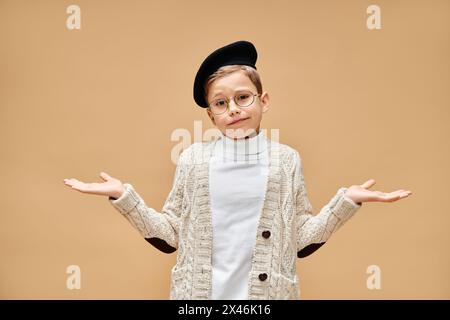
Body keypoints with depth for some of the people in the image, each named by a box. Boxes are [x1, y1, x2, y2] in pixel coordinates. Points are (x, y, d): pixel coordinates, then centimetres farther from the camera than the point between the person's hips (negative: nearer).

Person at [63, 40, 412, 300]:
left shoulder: (287, 159, -1)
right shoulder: (193, 157, -1)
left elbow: (301, 239, 0)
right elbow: (170, 234, 1)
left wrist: (347, 199, -7)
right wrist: (123, 195, -5)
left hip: (266, 292, 0)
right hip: (198, 293, 1)